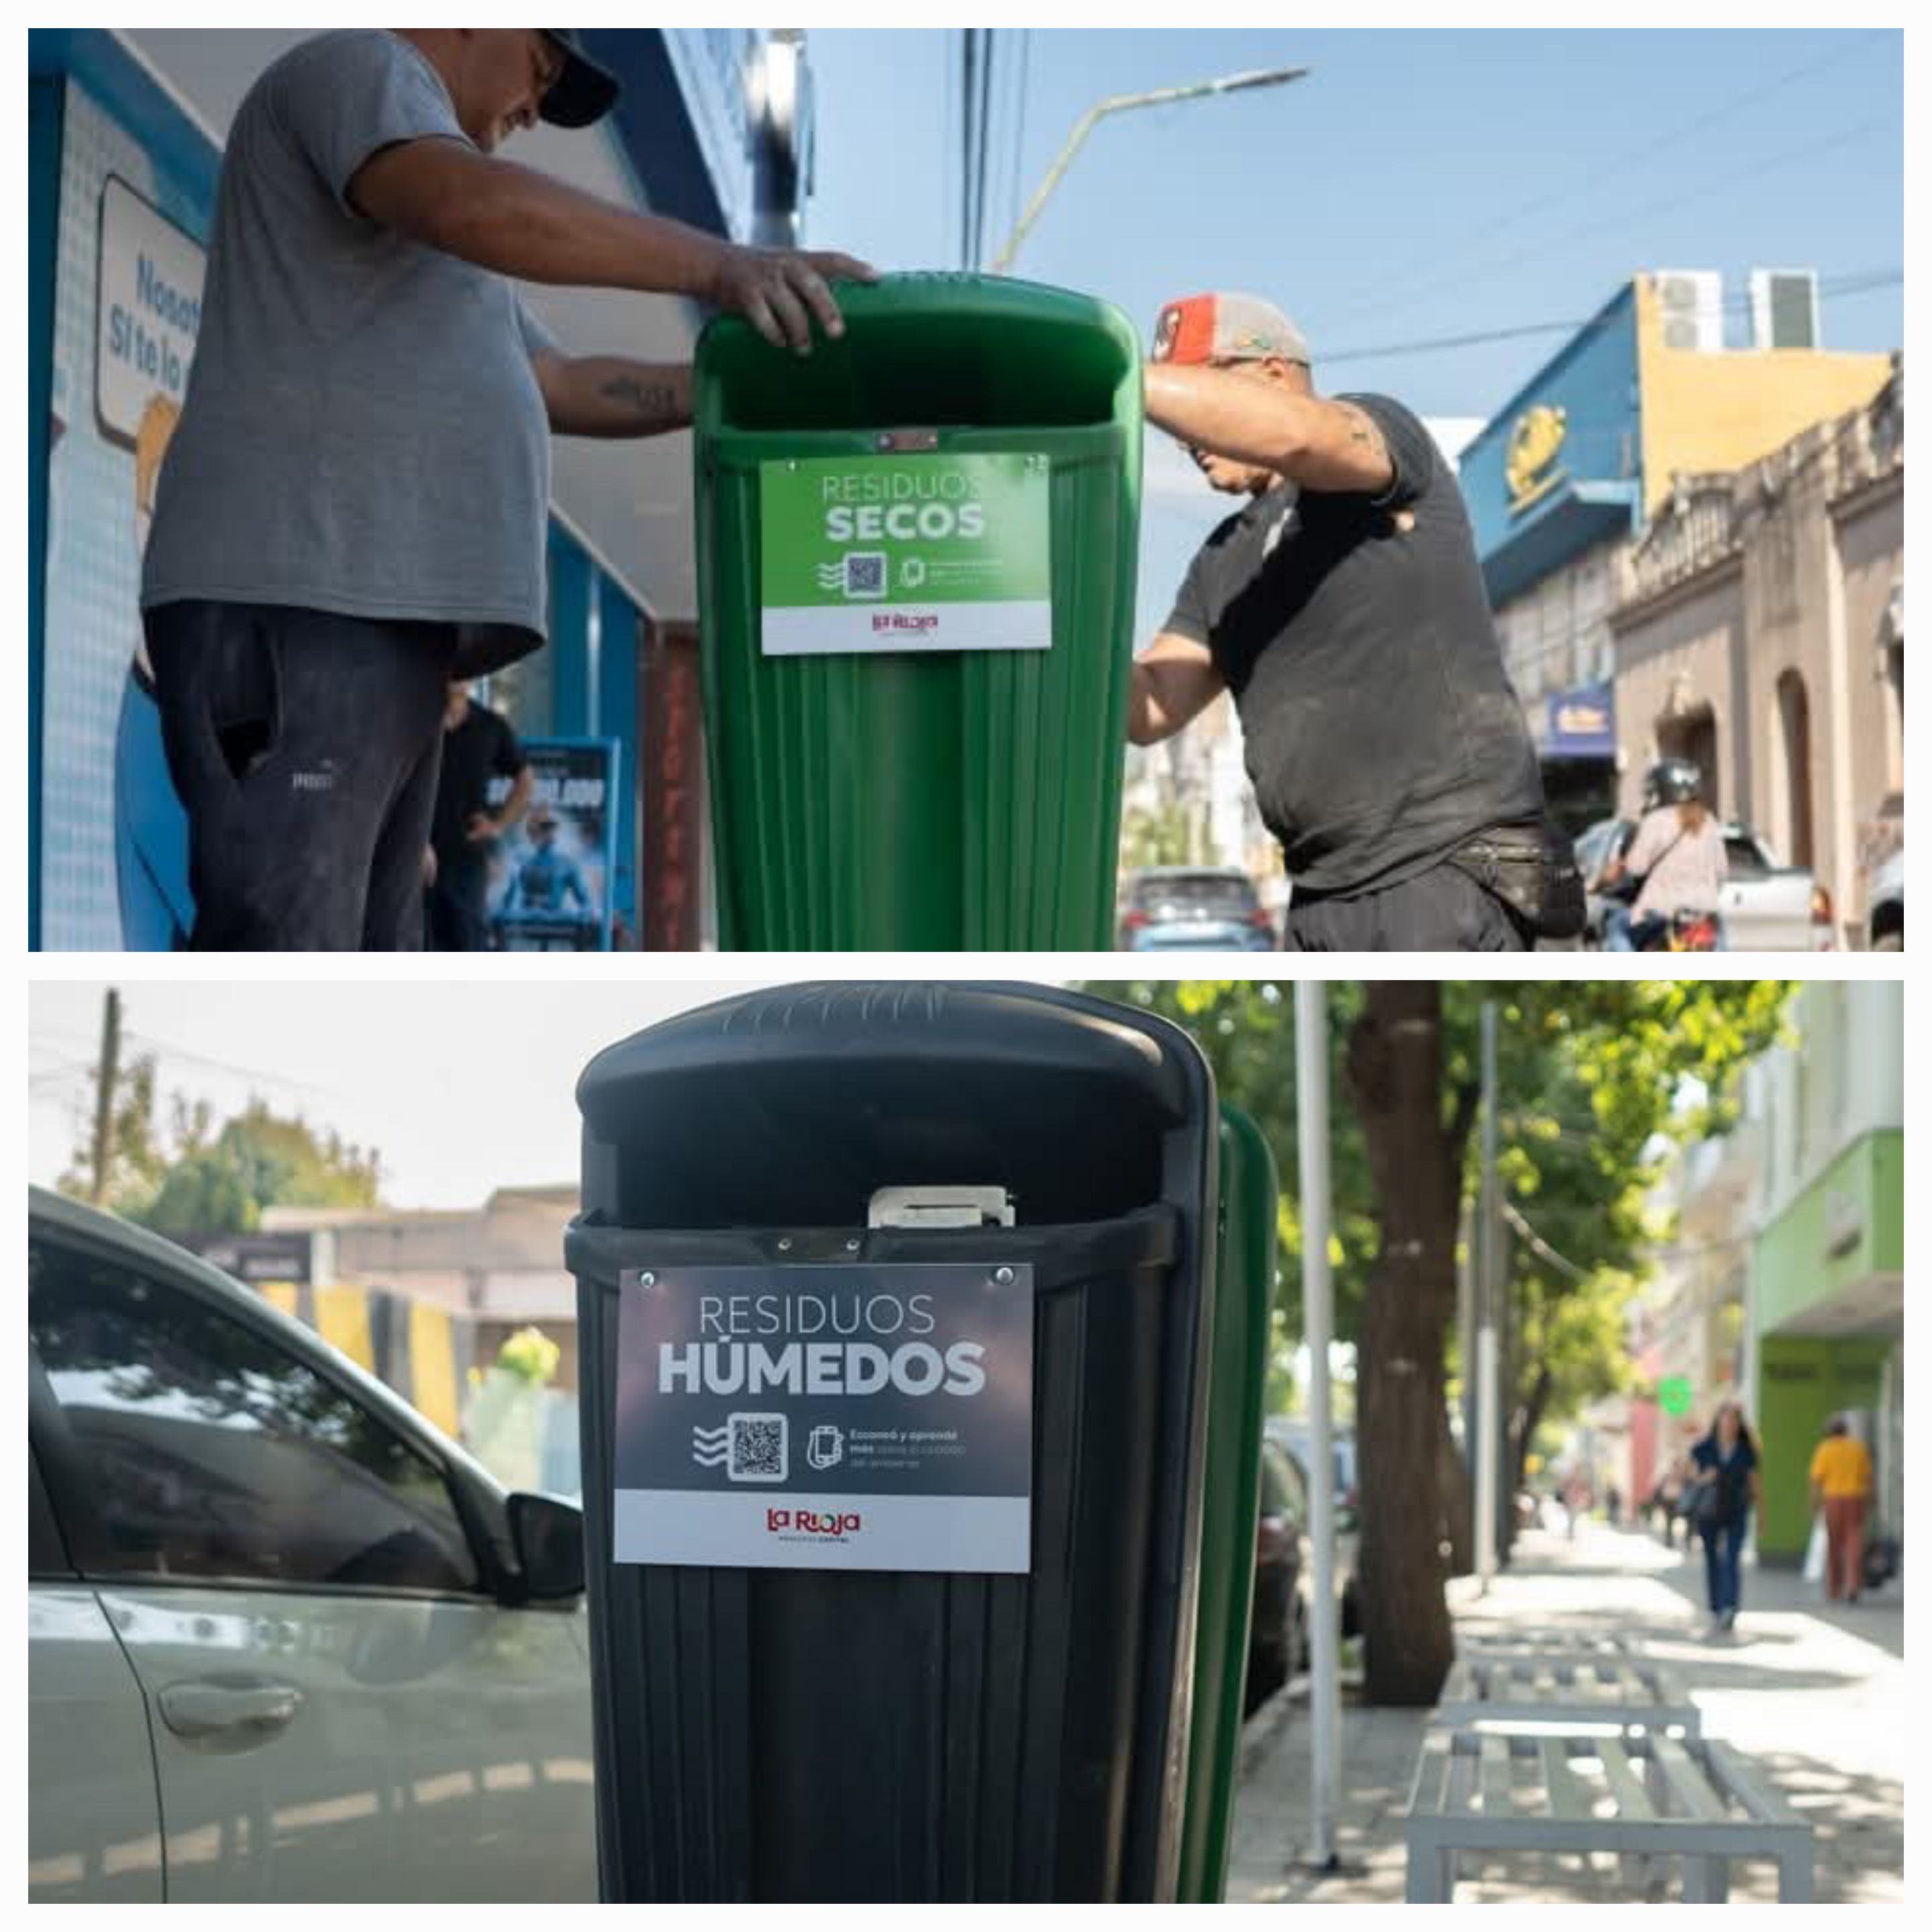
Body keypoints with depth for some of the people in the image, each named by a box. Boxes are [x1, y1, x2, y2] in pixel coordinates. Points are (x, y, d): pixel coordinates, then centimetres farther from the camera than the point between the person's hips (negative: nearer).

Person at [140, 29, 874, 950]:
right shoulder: (359, 65, 3)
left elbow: (558, 386, 31)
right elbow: (472, 201, -18)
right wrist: (715, 265, -21)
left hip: (384, 607, 11)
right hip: (295, 595, -10)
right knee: (277, 990, -18)